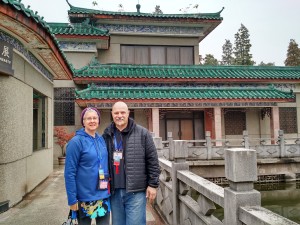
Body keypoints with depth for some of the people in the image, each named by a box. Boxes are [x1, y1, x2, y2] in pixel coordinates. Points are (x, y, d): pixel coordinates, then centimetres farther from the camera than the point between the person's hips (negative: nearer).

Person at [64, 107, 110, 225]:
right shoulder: (76, 142, -13)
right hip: (85, 198, -5)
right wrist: (72, 199, -15)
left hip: (104, 196, 6)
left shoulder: (101, 140, 5)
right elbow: (69, 173, -14)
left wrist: (108, 188, 11)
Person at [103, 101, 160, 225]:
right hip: (114, 192, 4)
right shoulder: (106, 135, 6)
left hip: (136, 191, -3)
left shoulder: (142, 133, -4)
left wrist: (153, 184, -6)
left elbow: (152, 160, -3)